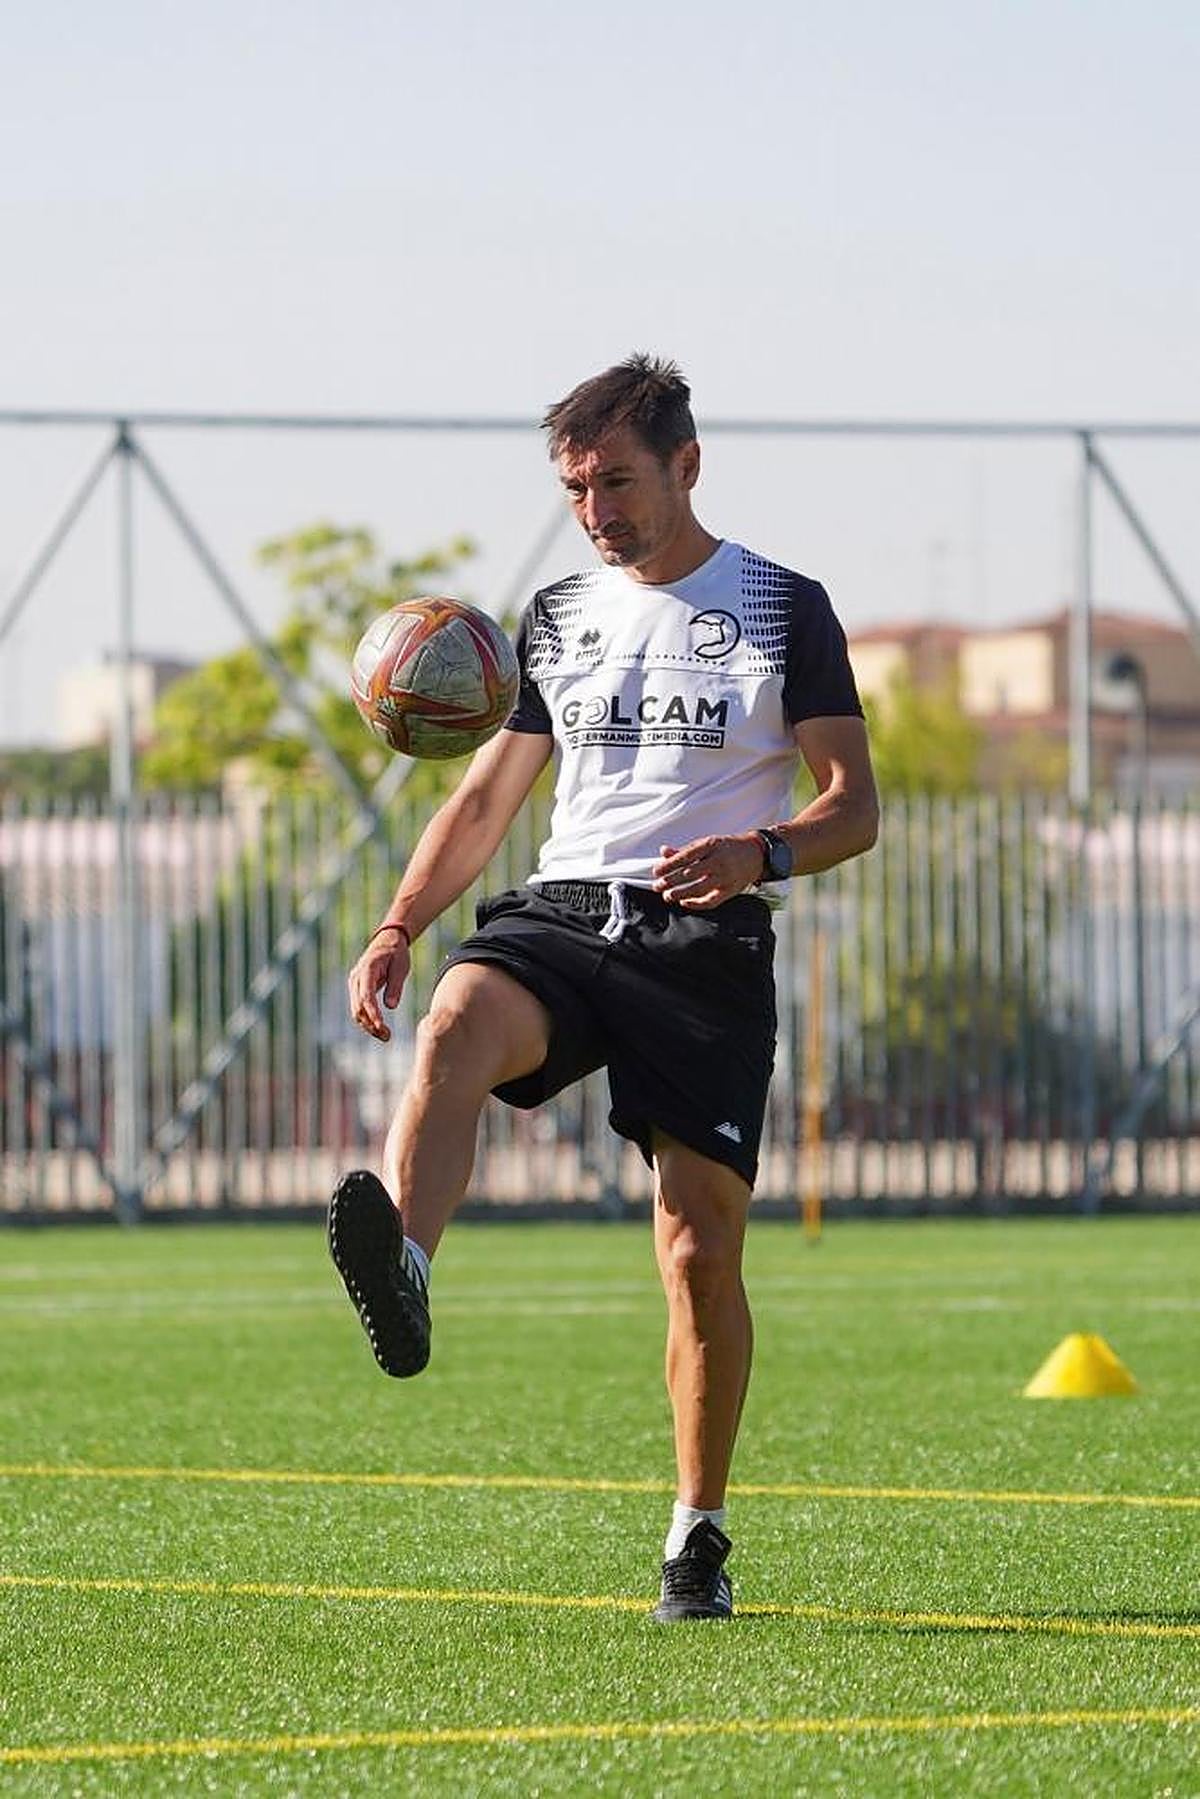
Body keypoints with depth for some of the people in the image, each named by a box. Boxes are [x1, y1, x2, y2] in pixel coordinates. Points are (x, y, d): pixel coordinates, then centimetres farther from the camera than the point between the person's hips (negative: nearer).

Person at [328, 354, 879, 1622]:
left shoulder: (784, 610, 7)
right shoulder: (558, 620, 19)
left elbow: (855, 806, 3)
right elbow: (484, 800, 23)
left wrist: (761, 854, -18)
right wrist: (400, 926, 7)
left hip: (706, 940, -2)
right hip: (560, 910, 3)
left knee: (700, 1247, -8)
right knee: (457, 1023, -34)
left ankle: (698, 1533, 8)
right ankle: (400, 1274, -60)